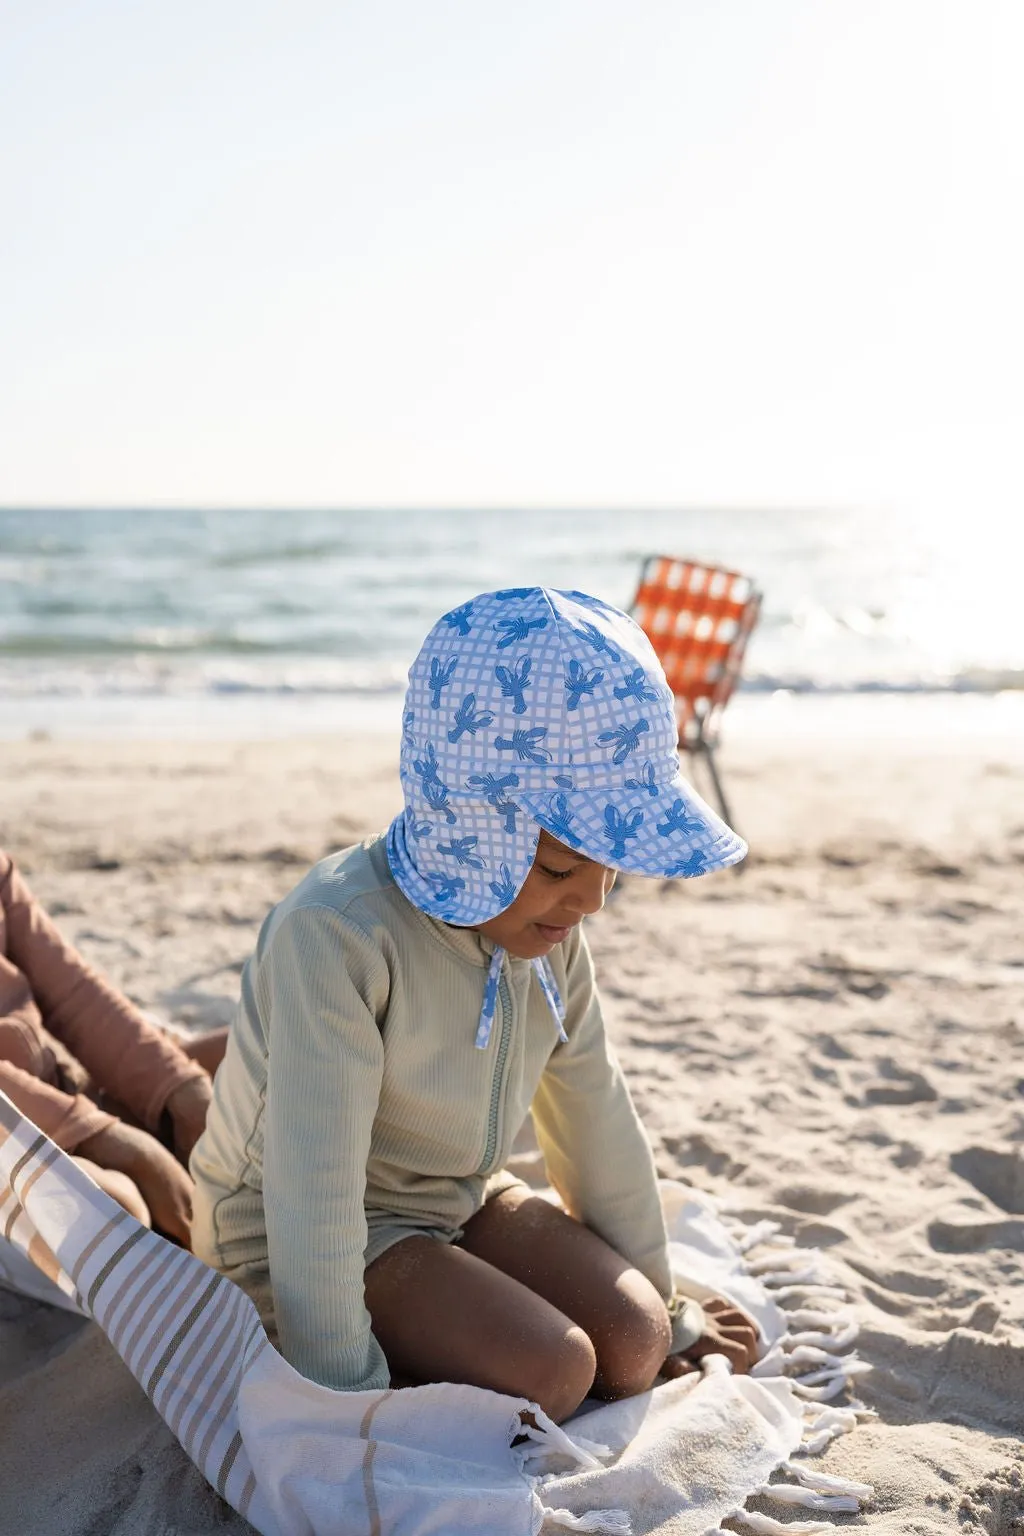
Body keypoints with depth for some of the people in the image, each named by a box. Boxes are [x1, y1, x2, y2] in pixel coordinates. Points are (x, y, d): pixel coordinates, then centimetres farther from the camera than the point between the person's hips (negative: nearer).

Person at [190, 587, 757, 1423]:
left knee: (630, 1340, -11)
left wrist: (661, 1311, 11)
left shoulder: (547, 930, -8)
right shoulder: (336, 936, -33)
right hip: (305, 1236, -7)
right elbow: (313, 1196, -31)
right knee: (551, 1370, -24)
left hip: (457, 1198, 7)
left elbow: (597, 1117, 2)